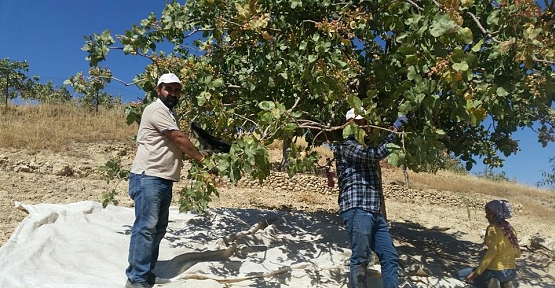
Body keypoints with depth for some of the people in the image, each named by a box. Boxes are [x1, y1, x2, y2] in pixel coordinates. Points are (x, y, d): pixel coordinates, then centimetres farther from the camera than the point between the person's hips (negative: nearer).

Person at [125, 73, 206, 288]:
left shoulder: (170, 113, 21)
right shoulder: (156, 110, -10)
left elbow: (177, 143, 20)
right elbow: (179, 139, -14)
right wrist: (201, 158, -4)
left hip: (164, 179, 10)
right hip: (148, 177, -10)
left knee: (159, 227, 12)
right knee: (146, 227, -10)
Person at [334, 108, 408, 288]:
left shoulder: (365, 147, 25)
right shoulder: (346, 146, -6)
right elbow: (376, 154, -18)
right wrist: (394, 130, -14)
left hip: (375, 213, 10)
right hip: (357, 211, -9)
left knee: (390, 258, 8)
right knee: (360, 260, -5)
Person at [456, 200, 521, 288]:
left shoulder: (493, 228, -14)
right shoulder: (511, 229, 6)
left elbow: (491, 252, -24)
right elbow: (517, 254, 11)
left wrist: (476, 272, -23)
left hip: (495, 271, -7)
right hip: (511, 274, 7)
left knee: (460, 275, 10)